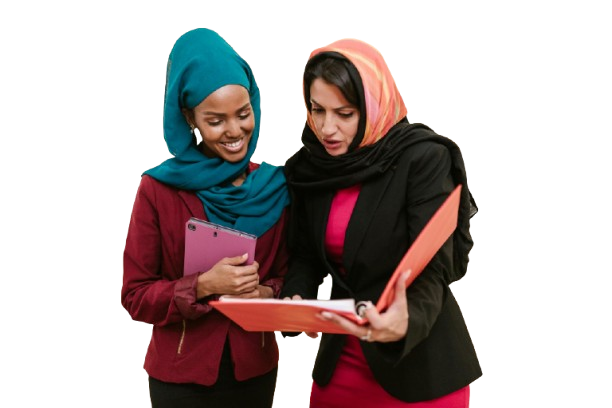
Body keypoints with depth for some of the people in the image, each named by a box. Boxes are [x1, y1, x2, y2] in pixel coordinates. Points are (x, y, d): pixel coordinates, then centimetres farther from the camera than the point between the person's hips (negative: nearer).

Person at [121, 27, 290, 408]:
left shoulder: (275, 185, -3)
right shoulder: (158, 189, -12)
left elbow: (289, 275, 4)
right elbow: (136, 296, -9)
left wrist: (266, 292, -17)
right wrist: (203, 286, -24)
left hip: (256, 369, 3)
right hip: (180, 374, -3)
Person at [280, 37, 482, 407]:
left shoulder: (423, 159, -17)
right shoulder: (309, 166, -1)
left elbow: (433, 270, -23)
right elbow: (306, 255, 5)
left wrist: (407, 323, -43)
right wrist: (295, 301, -16)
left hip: (421, 362, -4)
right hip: (341, 356, 5)